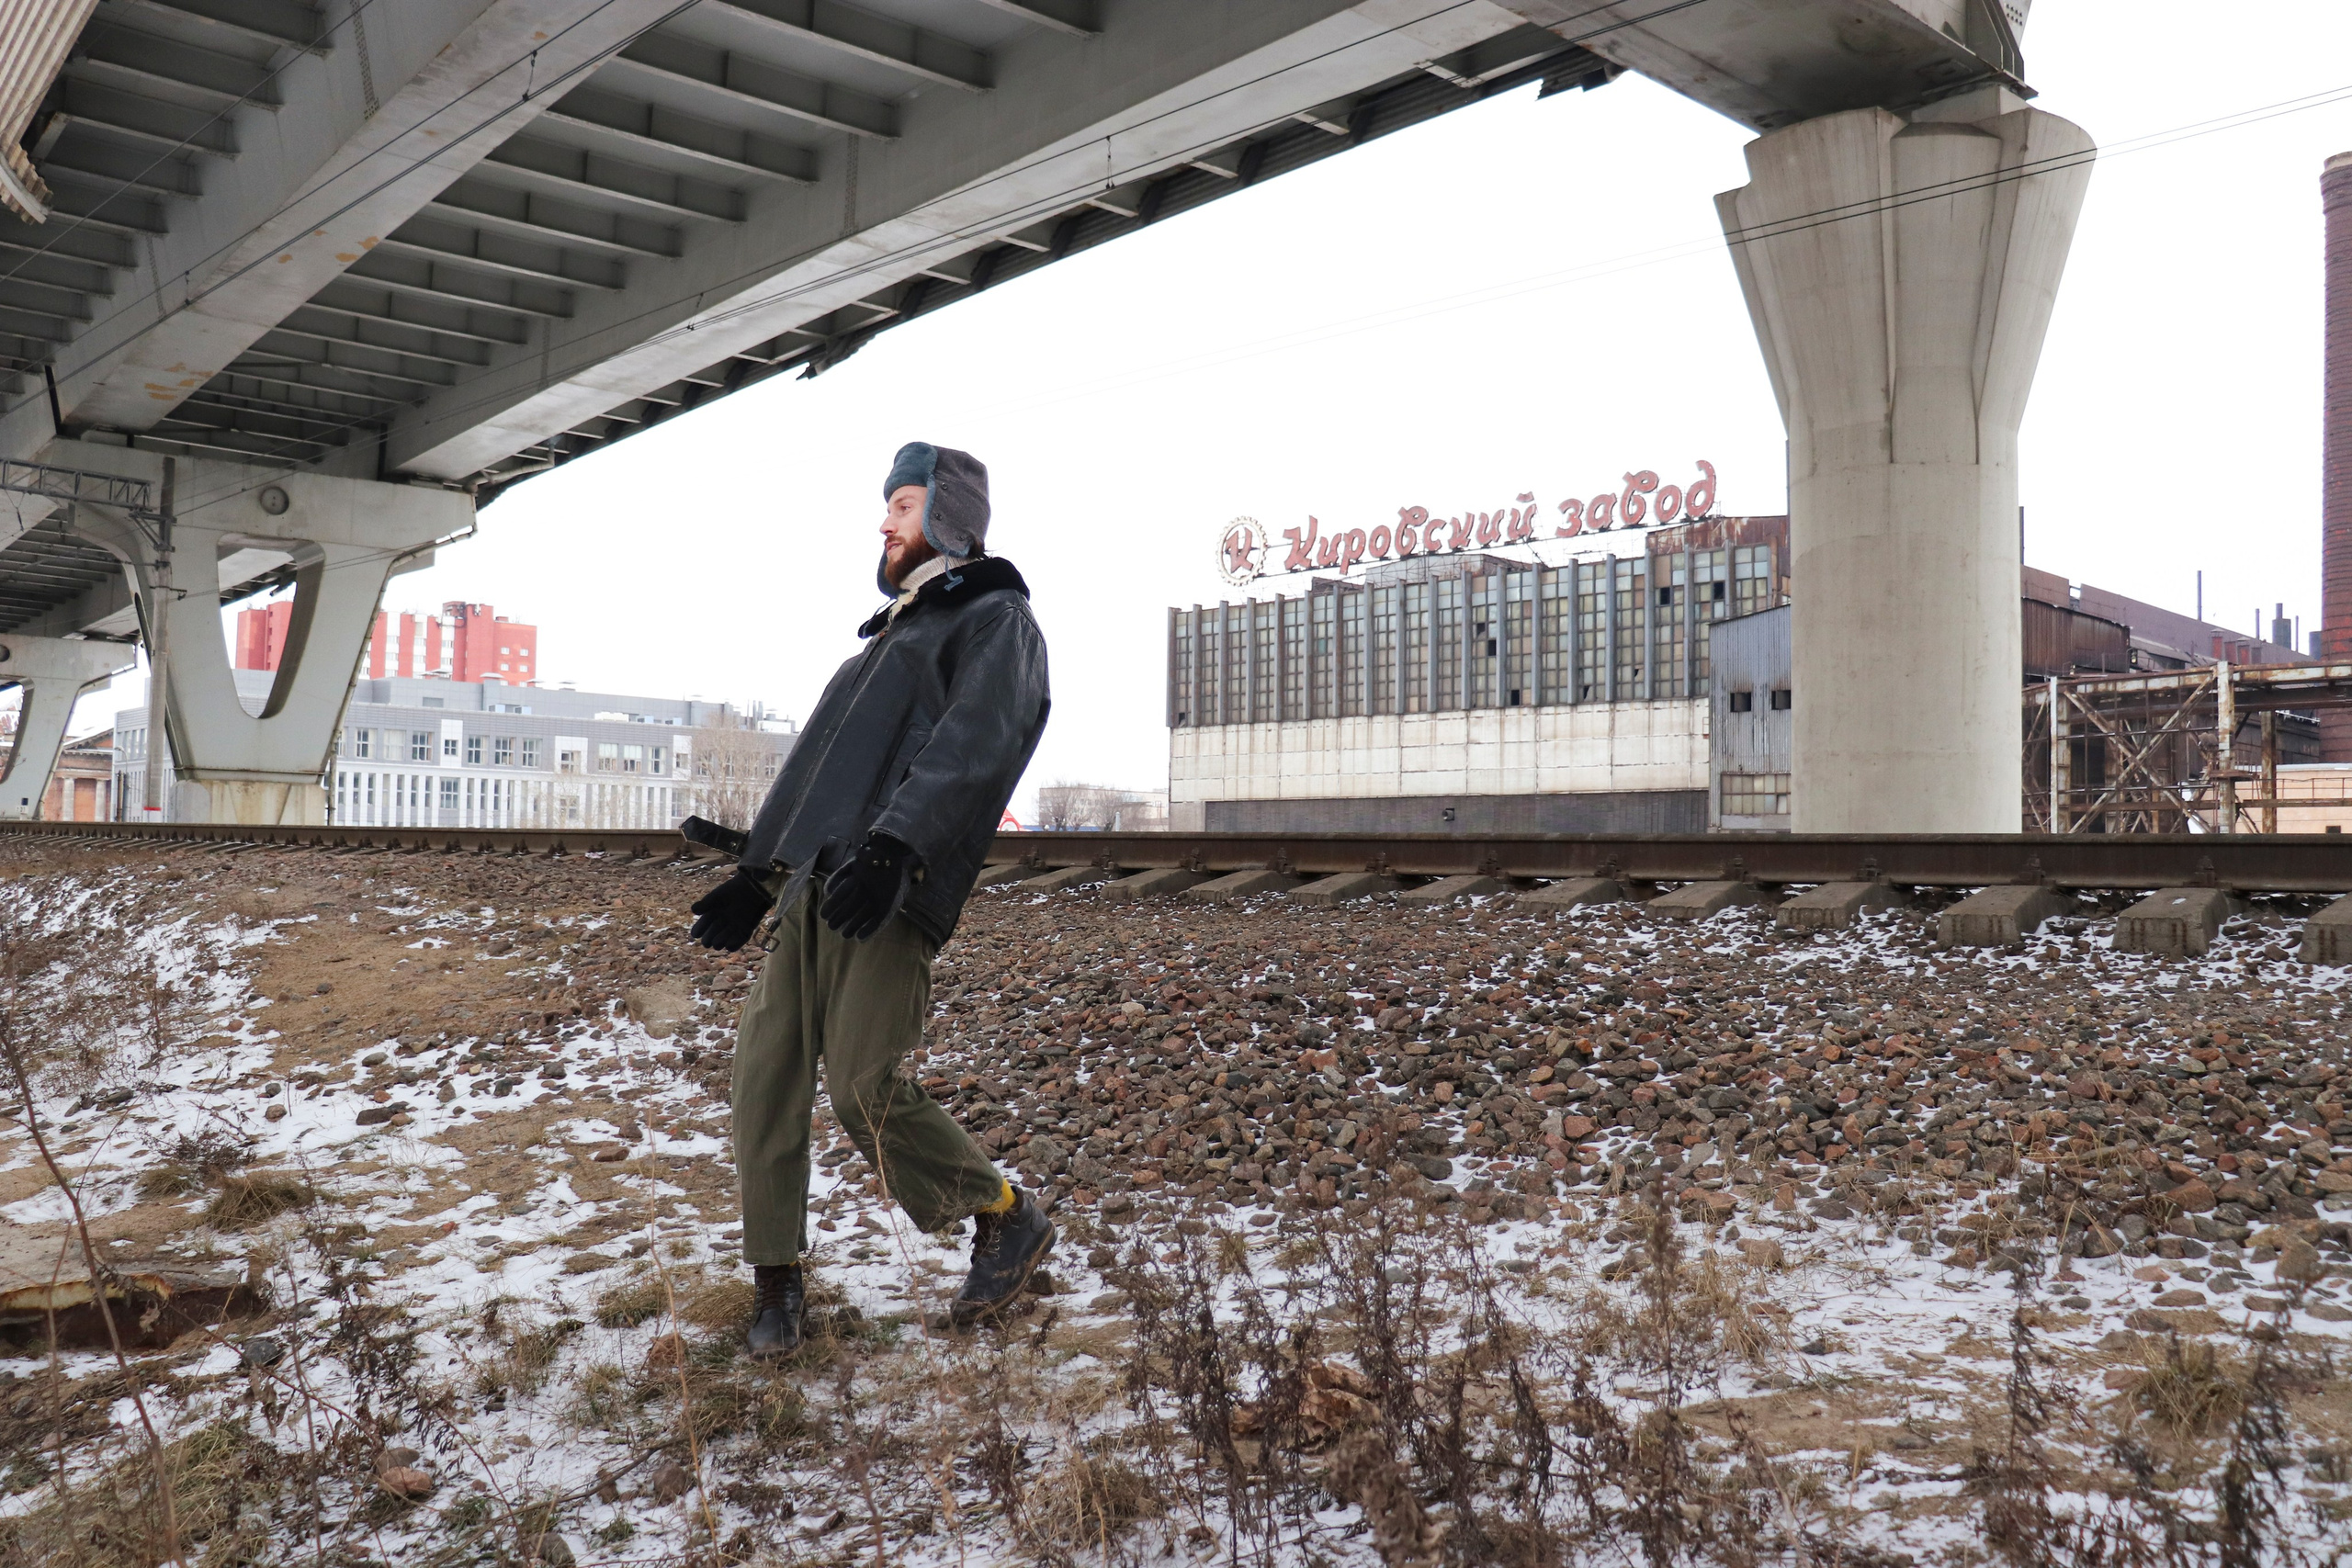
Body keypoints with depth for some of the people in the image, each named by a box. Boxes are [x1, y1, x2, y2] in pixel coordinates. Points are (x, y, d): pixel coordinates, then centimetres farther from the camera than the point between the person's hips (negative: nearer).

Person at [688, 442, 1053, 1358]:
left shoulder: (996, 621, 3)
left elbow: (970, 749, -15)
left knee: (866, 1091, -12)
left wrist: (895, 846, -30)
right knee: (765, 1071, 0)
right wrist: (755, 876, 26)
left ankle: (1008, 1218, 10)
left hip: (891, 891, -8)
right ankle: (775, 1279, 11)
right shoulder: (893, 634, 31)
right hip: (808, 883, 8)